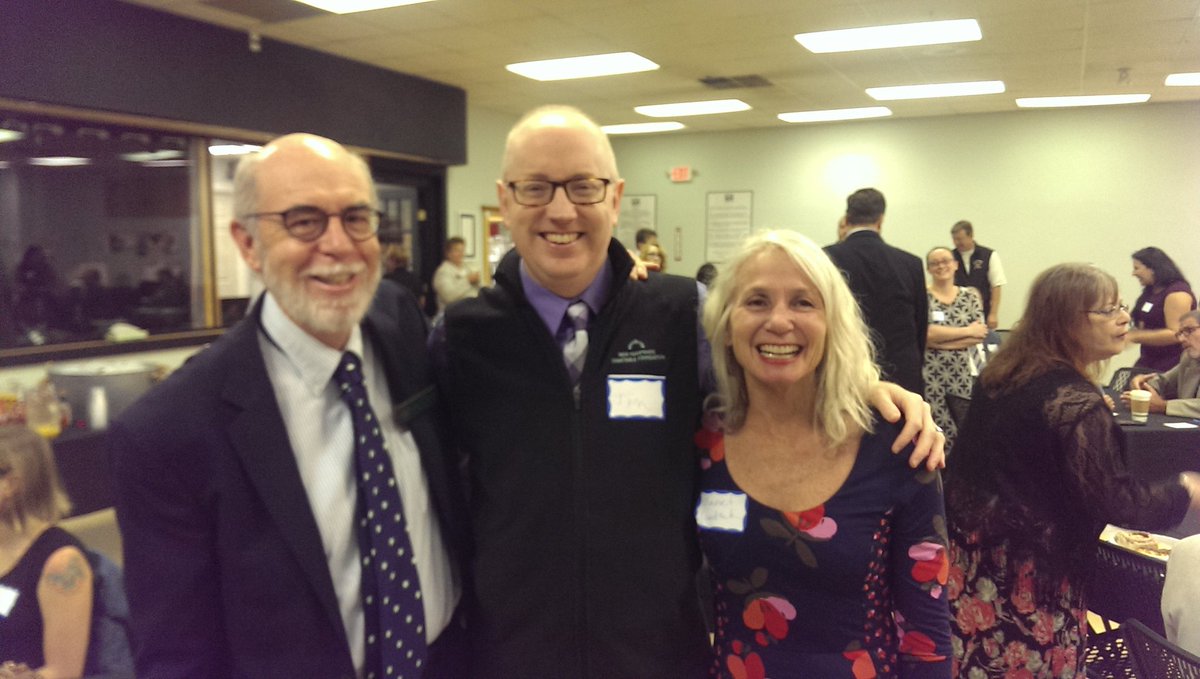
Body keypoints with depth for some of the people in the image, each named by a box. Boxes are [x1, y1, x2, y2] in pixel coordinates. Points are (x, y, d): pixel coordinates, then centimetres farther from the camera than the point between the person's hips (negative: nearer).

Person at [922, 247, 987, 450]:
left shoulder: (970, 295, 10)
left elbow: (980, 334, -1)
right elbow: (924, 332, -14)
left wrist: (938, 340, -11)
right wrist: (967, 331, -7)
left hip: (964, 375, 3)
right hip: (932, 376, -3)